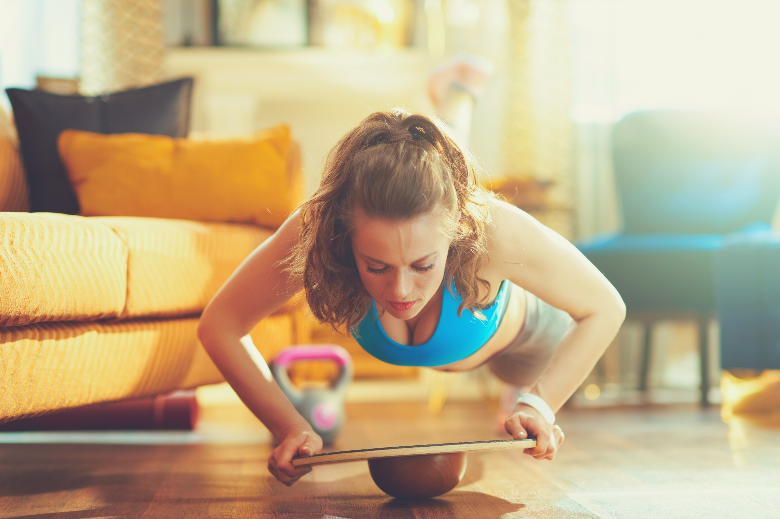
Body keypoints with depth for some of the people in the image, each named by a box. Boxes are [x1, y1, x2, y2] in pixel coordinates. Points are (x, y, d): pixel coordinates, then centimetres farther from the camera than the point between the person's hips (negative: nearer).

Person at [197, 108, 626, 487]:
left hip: (512, 330, -1)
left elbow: (604, 309, -30)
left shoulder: (495, 232, -48)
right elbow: (219, 326, -29)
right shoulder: (314, 234, -45)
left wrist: (539, 404, -41)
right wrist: (290, 427, -38)